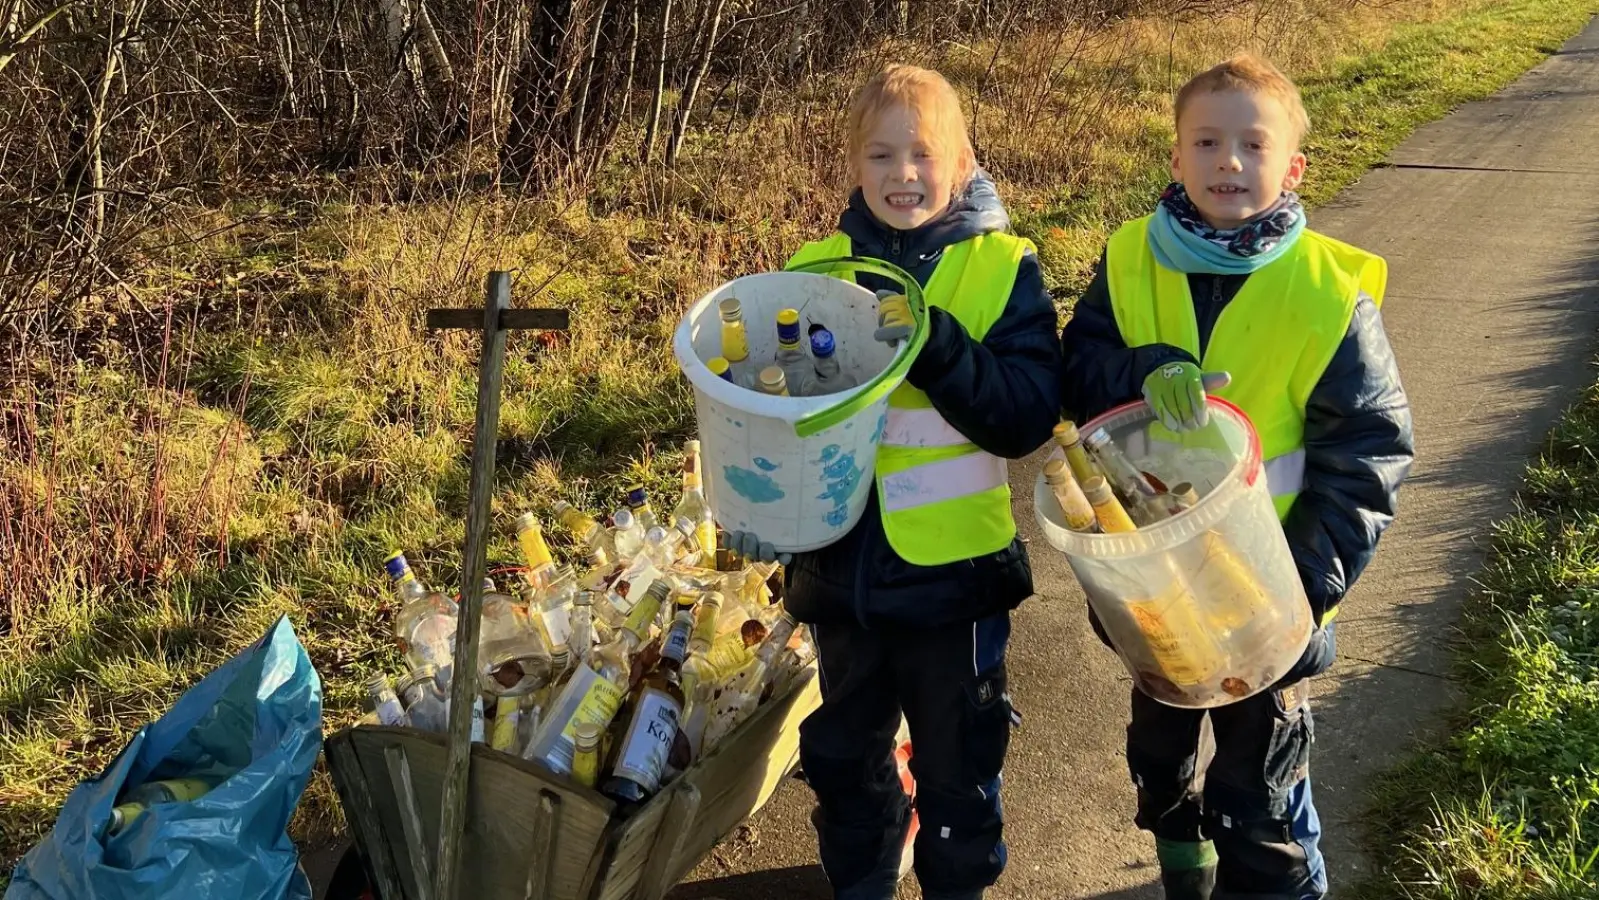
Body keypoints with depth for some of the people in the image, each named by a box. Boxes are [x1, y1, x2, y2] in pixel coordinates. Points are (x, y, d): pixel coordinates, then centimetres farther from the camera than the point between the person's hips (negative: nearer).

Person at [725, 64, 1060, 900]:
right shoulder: (818, 267, -1)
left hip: (953, 570, -3)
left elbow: (1028, 416, -19)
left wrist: (934, 345, -31)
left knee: (957, 761, 17)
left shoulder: (1003, 268, -10)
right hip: (841, 564, 3)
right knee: (843, 753, 21)